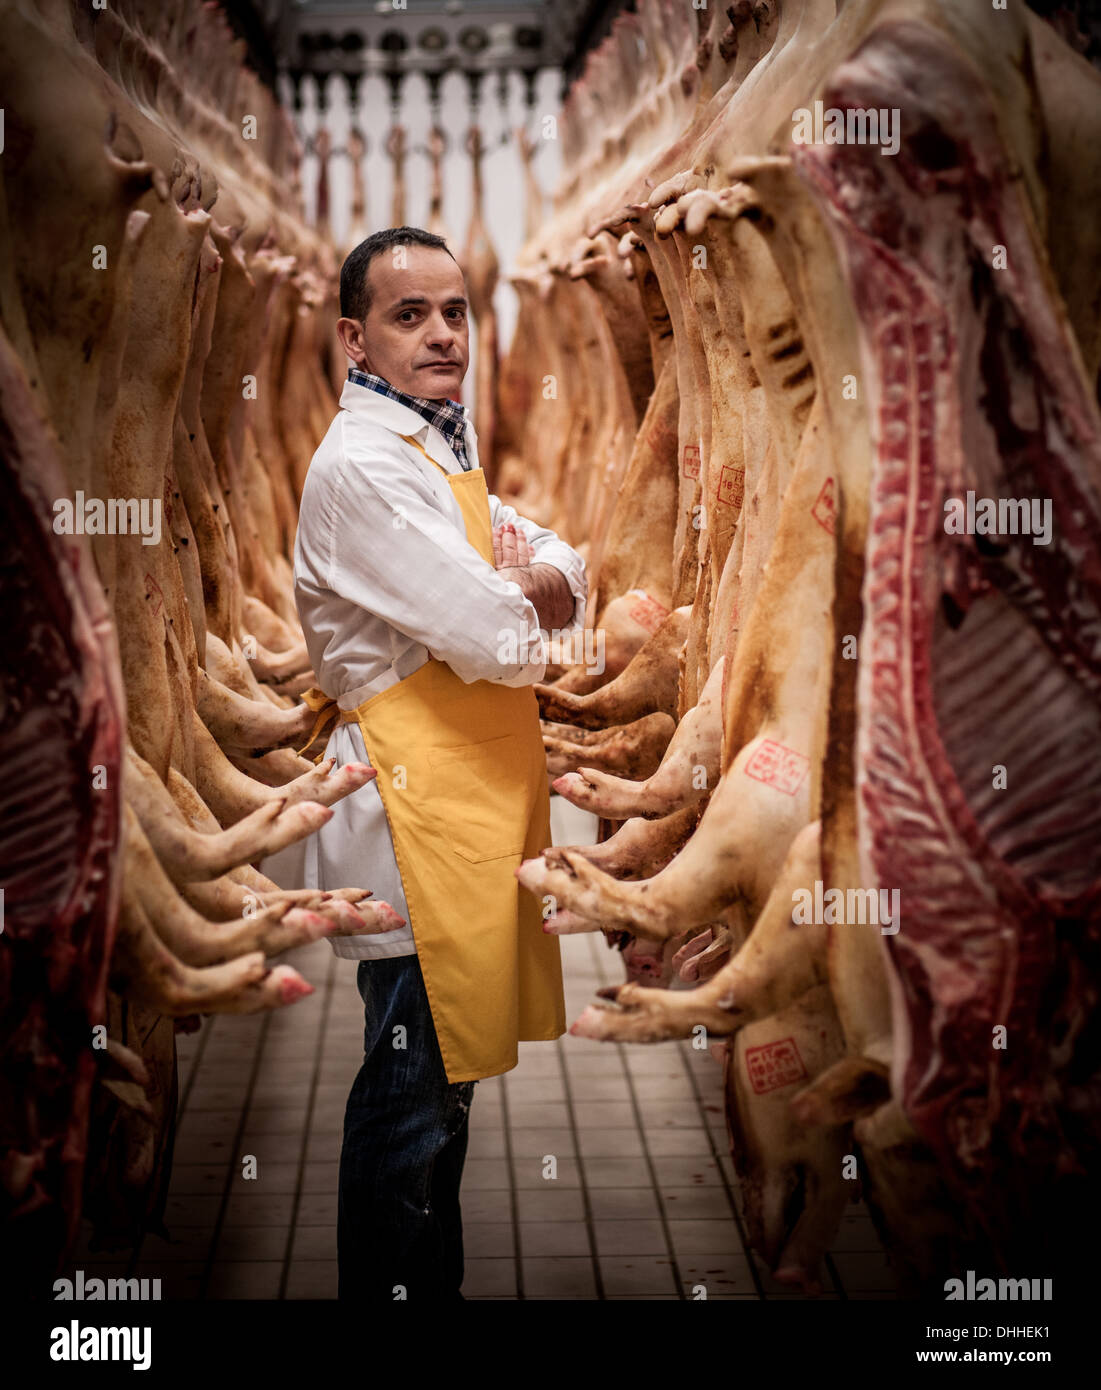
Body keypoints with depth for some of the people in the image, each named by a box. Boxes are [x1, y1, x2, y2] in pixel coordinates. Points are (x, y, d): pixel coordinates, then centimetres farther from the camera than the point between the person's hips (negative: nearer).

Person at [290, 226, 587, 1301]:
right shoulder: (360, 466, -15)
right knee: (411, 1096, -2)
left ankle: (434, 1284, 31)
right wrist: (523, 601, 2)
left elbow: (565, 572, 14)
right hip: (413, 817, -10)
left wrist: (520, 588, -8)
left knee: (442, 1082, 18)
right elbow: (498, 642, -21)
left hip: (470, 804, 10)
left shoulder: (440, 449, 17)